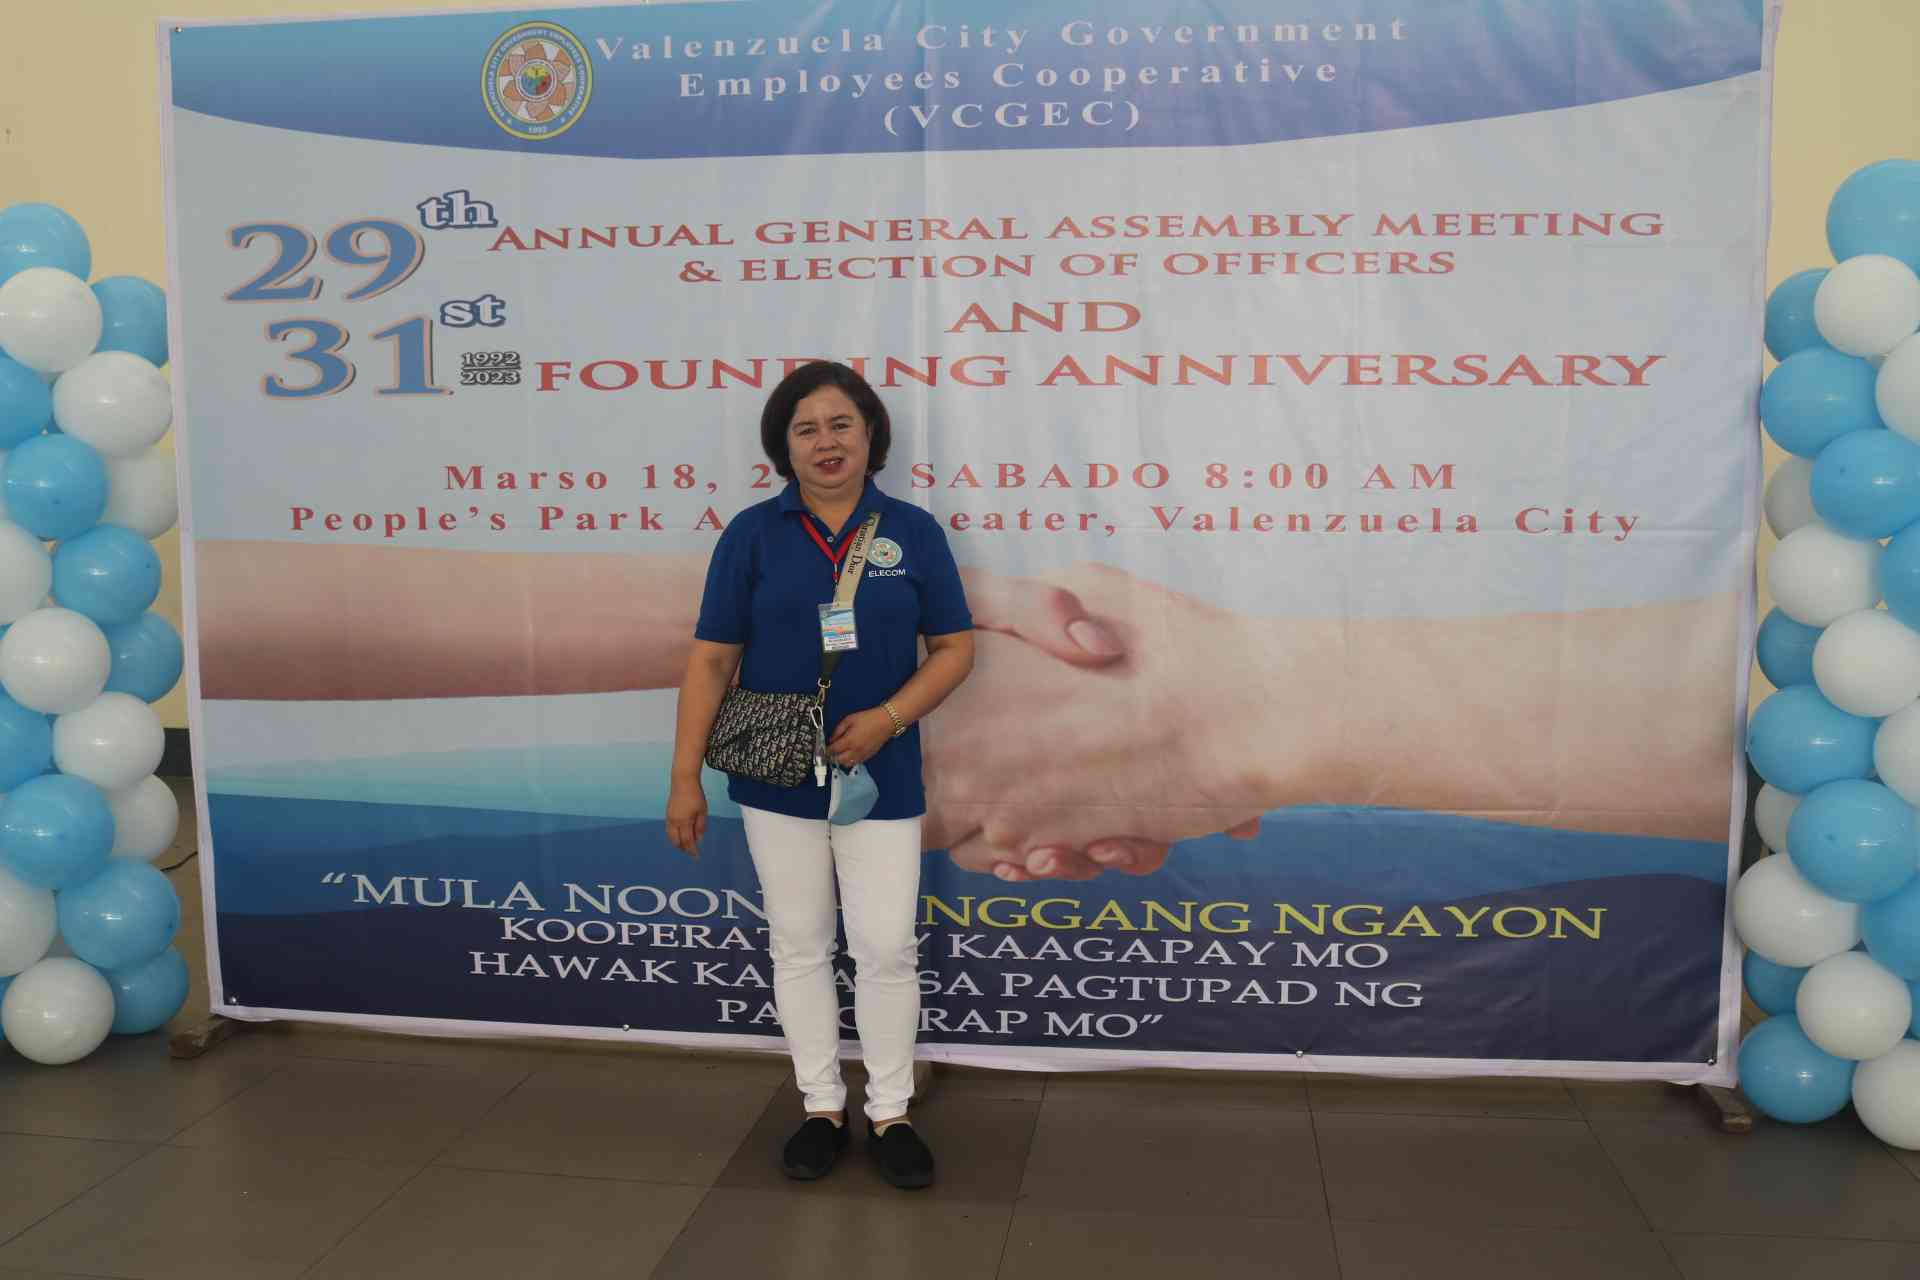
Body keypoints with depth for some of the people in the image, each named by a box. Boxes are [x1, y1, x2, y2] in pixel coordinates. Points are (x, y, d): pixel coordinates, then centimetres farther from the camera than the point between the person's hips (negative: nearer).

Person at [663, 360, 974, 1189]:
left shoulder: (912, 532, 0)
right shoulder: (753, 534, -1)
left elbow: (954, 648, 2)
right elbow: (712, 659, -1)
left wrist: (890, 718, -15)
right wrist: (685, 778, -6)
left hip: (880, 778, 0)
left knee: (886, 948, 3)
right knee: (799, 946, 11)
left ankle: (890, 1114, 21)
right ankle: (821, 1107, 27)